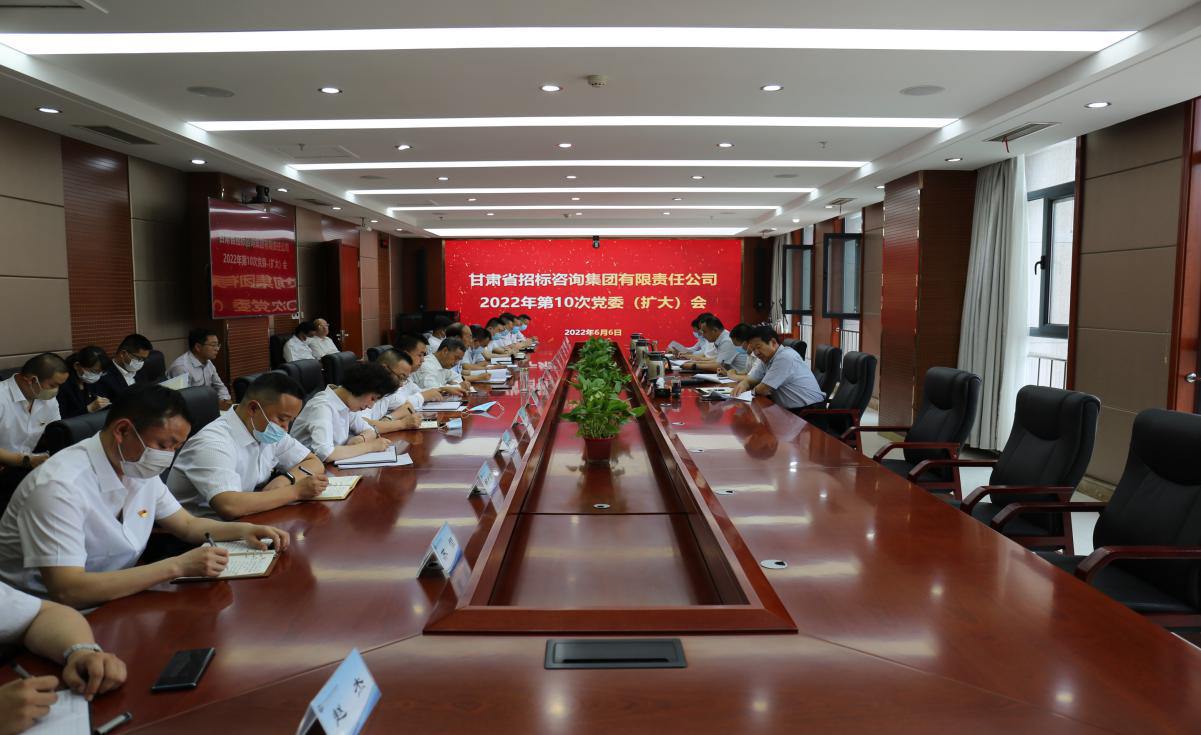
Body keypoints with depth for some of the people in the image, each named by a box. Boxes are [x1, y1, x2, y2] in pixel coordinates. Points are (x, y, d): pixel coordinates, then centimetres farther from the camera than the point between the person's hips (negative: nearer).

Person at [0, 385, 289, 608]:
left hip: (110, 601, 8)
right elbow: (67, 591, -32)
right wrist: (177, 567, -32)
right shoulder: (60, 487, -25)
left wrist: (243, 530, -5)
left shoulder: (139, 470, 0)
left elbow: (187, 524, 14)